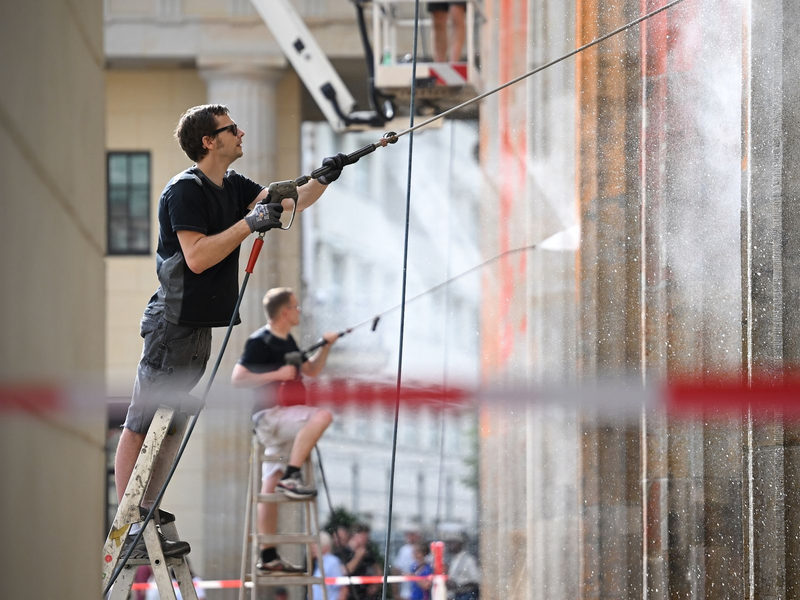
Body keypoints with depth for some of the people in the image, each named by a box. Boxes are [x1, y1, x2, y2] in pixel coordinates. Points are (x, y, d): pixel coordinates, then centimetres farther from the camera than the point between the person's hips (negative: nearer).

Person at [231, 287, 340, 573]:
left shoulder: (287, 342, 17)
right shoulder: (259, 342, -10)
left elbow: (311, 371, 29)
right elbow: (237, 378, -16)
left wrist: (325, 347, 13)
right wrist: (277, 375, -21)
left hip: (283, 420, 9)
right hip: (269, 416, -9)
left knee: (271, 486, 7)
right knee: (322, 416, -28)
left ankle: (269, 558, 7)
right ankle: (291, 477, -27)